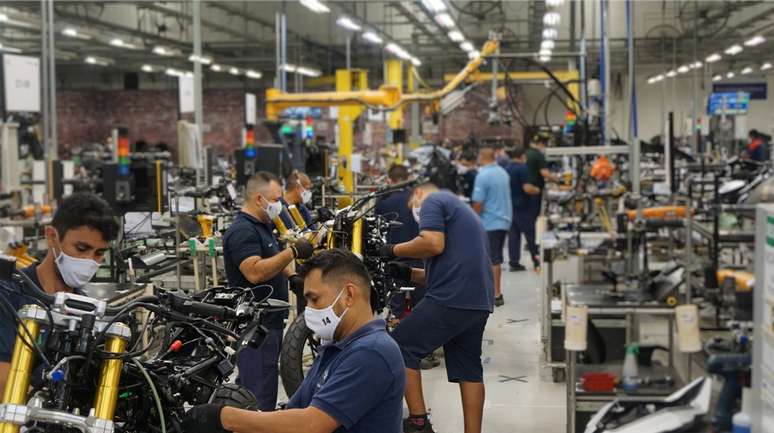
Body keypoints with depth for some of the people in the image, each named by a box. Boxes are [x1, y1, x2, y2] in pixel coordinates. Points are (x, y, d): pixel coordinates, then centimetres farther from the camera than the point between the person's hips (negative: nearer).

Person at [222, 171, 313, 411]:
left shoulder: (263, 226, 17)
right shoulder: (242, 231, -16)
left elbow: (273, 260, 32)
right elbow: (255, 272, -29)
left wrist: (292, 276, 12)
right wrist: (293, 252, -28)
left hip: (270, 321, 11)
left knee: (248, 388, 17)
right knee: (261, 394, -11)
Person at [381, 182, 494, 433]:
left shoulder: (432, 201, 1)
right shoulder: (462, 209, 30)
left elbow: (433, 243, -17)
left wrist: (395, 250, -4)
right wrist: (408, 273, 22)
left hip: (451, 299, -9)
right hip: (479, 302, 9)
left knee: (401, 348, 0)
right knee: (469, 369, 11)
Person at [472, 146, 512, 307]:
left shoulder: (483, 176, -16)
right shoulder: (503, 173, 8)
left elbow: (478, 203, -18)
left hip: (489, 223, -8)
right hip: (504, 220, 8)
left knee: (492, 260, -3)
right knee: (497, 258, 16)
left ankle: (496, 295, -2)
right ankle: (496, 291, 22)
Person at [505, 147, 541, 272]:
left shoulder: (507, 169, 7)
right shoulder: (522, 168, -14)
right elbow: (527, 188, -21)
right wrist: (537, 190, -4)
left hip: (510, 205, 6)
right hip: (523, 206, -6)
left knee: (513, 234, 6)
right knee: (530, 233, 4)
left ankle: (514, 262, 4)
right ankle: (536, 259, 10)